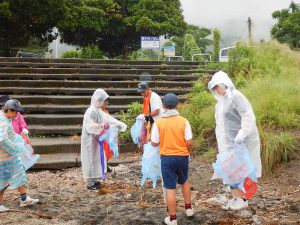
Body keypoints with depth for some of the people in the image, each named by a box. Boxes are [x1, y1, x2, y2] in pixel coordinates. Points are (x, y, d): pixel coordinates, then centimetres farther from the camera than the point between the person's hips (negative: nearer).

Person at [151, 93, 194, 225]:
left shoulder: (158, 122, -9)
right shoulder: (183, 121, -7)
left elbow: (154, 143, -4)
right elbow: (189, 142, -8)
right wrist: (188, 152, 12)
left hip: (166, 157, -2)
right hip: (182, 156, 2)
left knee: (170, 188, 4)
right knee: (184, 181, 27)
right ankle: (188, 208, 35)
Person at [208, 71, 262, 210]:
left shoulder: (236, 96, -16)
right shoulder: (223, 100, 10)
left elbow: (248, 117, -23)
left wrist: (241, 135, -30)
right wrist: (222, 143, 14)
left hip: (240, 142, -8)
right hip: (228, 142, 8)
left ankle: (243, 199, 14)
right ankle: (235, 198, 24)